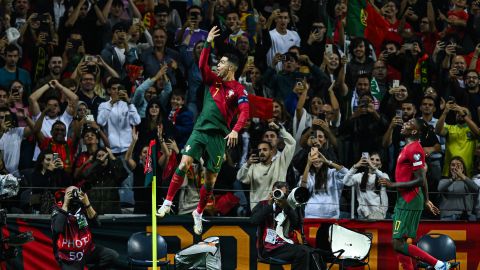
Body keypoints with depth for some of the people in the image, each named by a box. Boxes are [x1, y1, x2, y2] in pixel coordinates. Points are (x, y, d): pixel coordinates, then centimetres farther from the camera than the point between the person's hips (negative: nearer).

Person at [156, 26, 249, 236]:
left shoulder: (238, 90, -2)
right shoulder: (213, 80, 11)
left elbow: (245, 112, -13)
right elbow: (202, 65, -3)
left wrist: (235, 130, -29)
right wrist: (208, 43, -12)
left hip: (218, 136, -3)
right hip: (200, 130, 3)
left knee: (211, 179, 2)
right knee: (184, 164, -15)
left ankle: (199, 213, 19)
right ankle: (168, 202, -11)